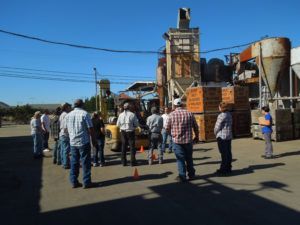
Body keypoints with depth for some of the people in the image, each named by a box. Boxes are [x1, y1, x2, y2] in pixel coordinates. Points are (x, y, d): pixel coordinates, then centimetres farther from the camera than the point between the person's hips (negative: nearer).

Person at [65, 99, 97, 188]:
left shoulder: (68, 115, 8)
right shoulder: (84, 114, -10)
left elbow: (67, 128, 16)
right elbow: (90, 128, -12)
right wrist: (93, 139, -3)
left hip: (73, 142, 6)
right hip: (83, 142, -5)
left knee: (74, 162, 12)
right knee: (85, 162, 2)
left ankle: (74, 182, 17)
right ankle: (87, 182, 6)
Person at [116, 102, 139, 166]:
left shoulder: (121, 115, -1)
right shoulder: (132, 115, -10)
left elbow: (118, 124, 3)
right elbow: (136, 124, -8)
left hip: (123, 132, 3)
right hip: (130, 132, -3)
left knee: (123, 147, 11)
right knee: (132, 147, 5)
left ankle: (124, 162, 15)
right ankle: (132, 162, 6)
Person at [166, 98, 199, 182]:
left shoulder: (172, 114, -7)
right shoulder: (189, 114, 0)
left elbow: (167, 128, -3)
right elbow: (196, 127, 6)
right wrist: (197, 137, 21)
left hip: (177, 140, -3)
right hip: (188, 140, 3)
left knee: (180, 159, 6)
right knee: (189, 158, 18)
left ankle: (182, 176, 8)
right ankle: (191, 175, 29)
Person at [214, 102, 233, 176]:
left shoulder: (221, 115, -17)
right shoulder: (229, 114, 9)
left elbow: (217, 126, -14)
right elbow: (230, 125, 14)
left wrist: (215, 133, 6)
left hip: (222, 136, -8)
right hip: (229, 136, 9)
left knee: (224, 154, -4)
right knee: (228, 153, 12)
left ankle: (223, 169, 2)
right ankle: (228, 168, 21)